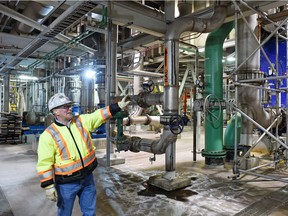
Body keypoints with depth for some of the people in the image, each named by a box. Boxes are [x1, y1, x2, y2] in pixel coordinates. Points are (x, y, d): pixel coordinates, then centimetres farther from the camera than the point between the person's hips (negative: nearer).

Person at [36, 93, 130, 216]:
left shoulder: (81, 121, 0)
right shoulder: (48, 135, -14)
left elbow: (99, 115, 0)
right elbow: (45, 164, -12)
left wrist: (119, 106, -8)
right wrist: (49, 186, -13)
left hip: (87, 178, 4)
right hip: (66, 184, -4)